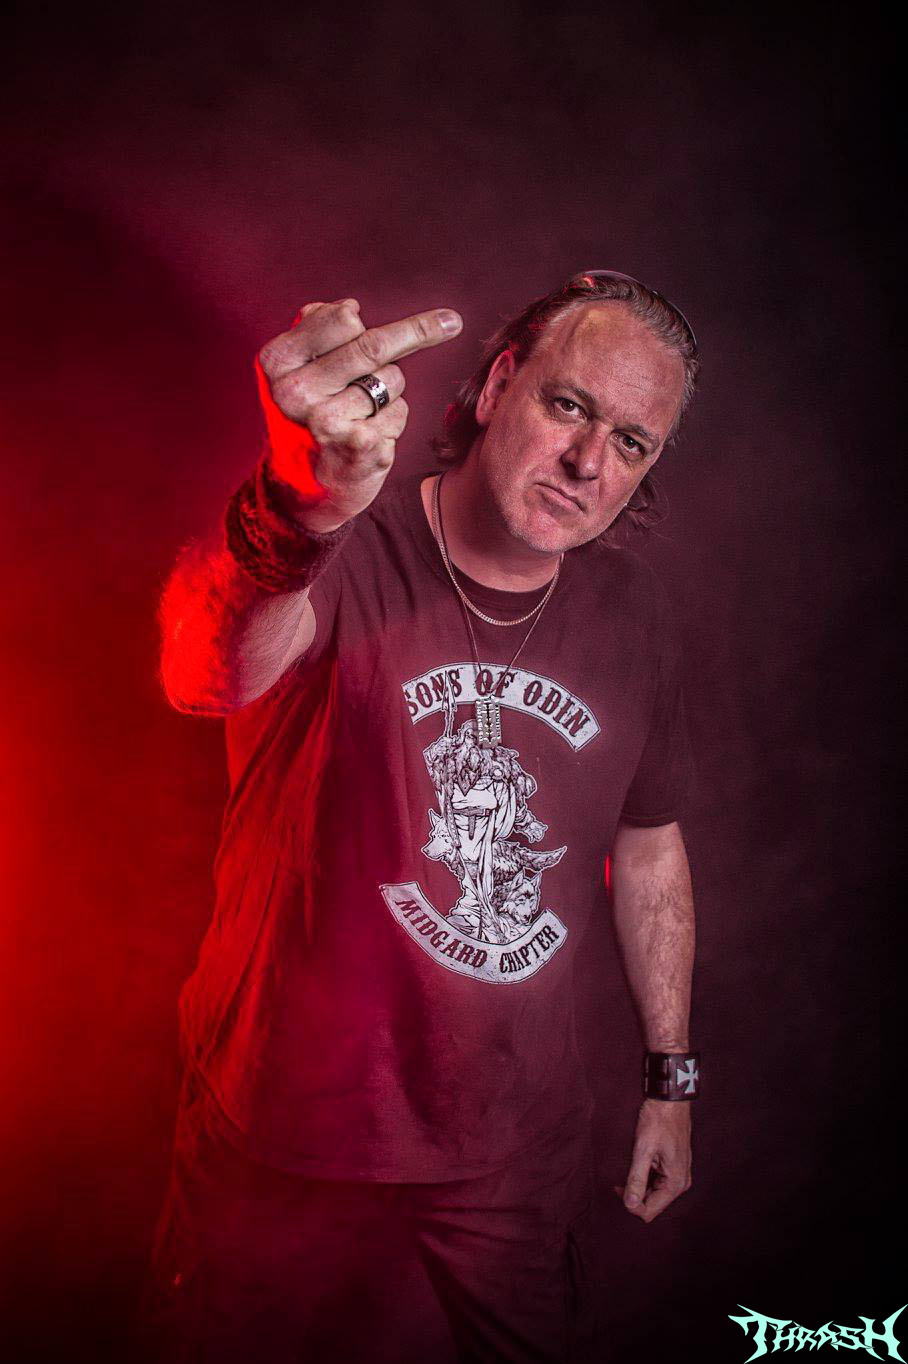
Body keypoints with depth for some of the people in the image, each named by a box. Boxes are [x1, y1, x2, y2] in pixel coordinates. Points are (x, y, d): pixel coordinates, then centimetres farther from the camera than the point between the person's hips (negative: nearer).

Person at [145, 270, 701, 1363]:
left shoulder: (633, 616, -3)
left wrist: (672, 1078, 12)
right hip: (291, 1130, -3)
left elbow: (650, 845, 9)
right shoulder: (340, 552, -20)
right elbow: (205, 677, -43)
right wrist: (294, 517, -65)